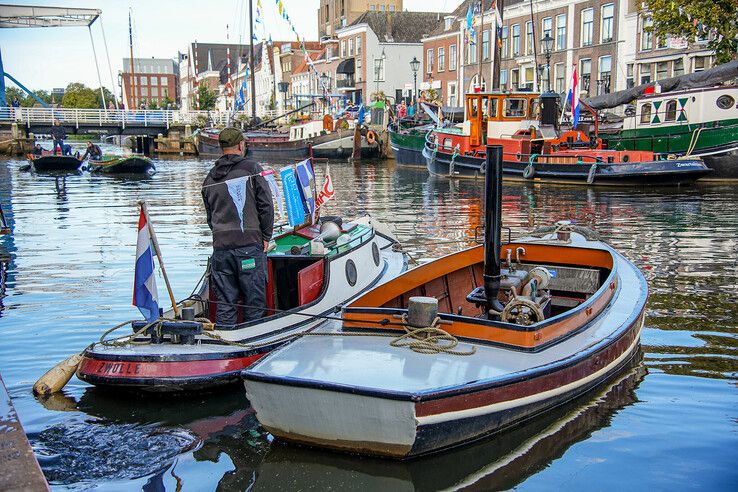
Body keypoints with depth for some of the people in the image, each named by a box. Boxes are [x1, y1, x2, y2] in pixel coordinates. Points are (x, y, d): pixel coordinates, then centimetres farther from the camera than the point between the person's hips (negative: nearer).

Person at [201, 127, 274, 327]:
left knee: (224, 302, 9)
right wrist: (266, 237, 2)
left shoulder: (210, 178, 13)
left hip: (220, 246, 4)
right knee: (254, 301, 3)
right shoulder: (252, 169, -2)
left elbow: (210, 215, 16)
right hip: (249, 244, -4)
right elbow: (266, 206, -5)